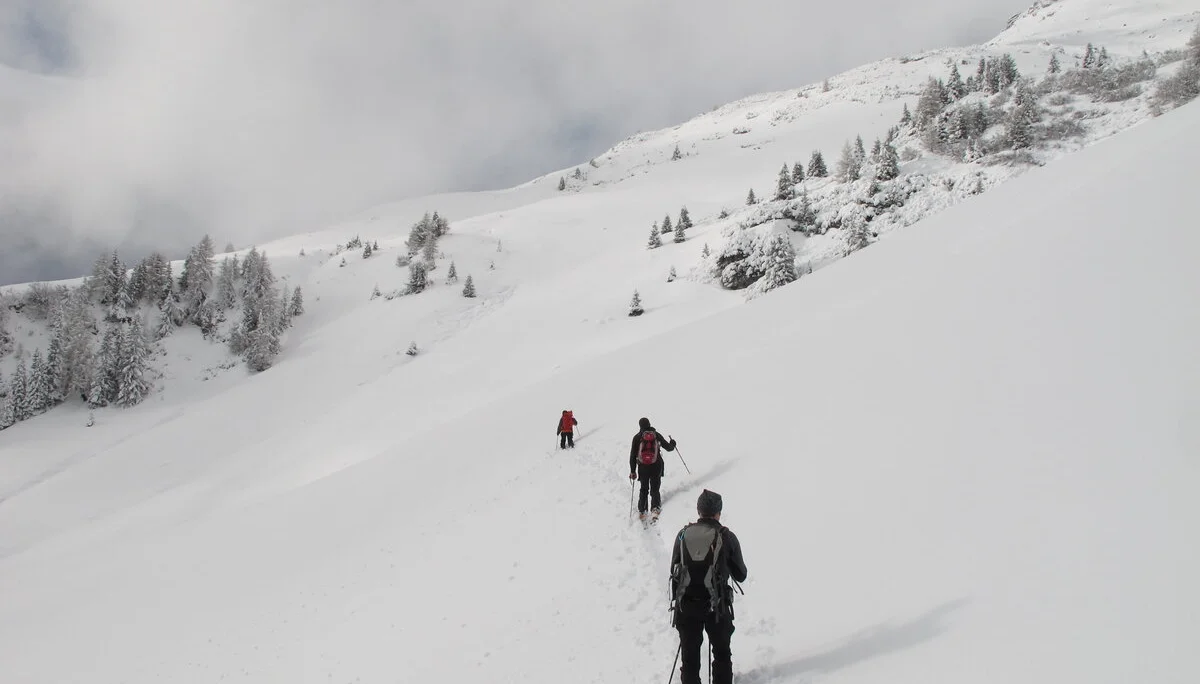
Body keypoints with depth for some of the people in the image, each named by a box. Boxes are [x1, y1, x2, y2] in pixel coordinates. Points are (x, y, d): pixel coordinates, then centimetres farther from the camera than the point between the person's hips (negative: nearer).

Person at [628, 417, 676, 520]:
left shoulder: (637, 437, -5)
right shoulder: (656, 435, -4)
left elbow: (633, 455, -3)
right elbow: (668, 447, 2)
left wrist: (632, 471, 5)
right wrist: (672, 443, 26)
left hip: (643, 468, 0)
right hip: (656, 467, 0)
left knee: (644, 489, 19)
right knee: (655, 489, 11)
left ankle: (642, 511, 15)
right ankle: (655, 508, -9)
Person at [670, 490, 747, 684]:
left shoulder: (683, 535, -1)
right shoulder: (727, 537, -8)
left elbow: (674, 572, 5)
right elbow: (740, 575, 0)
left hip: (686, 605, 2)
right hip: (717, 606, -1)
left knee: (689, 656, 13)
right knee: (722, 653, 19)